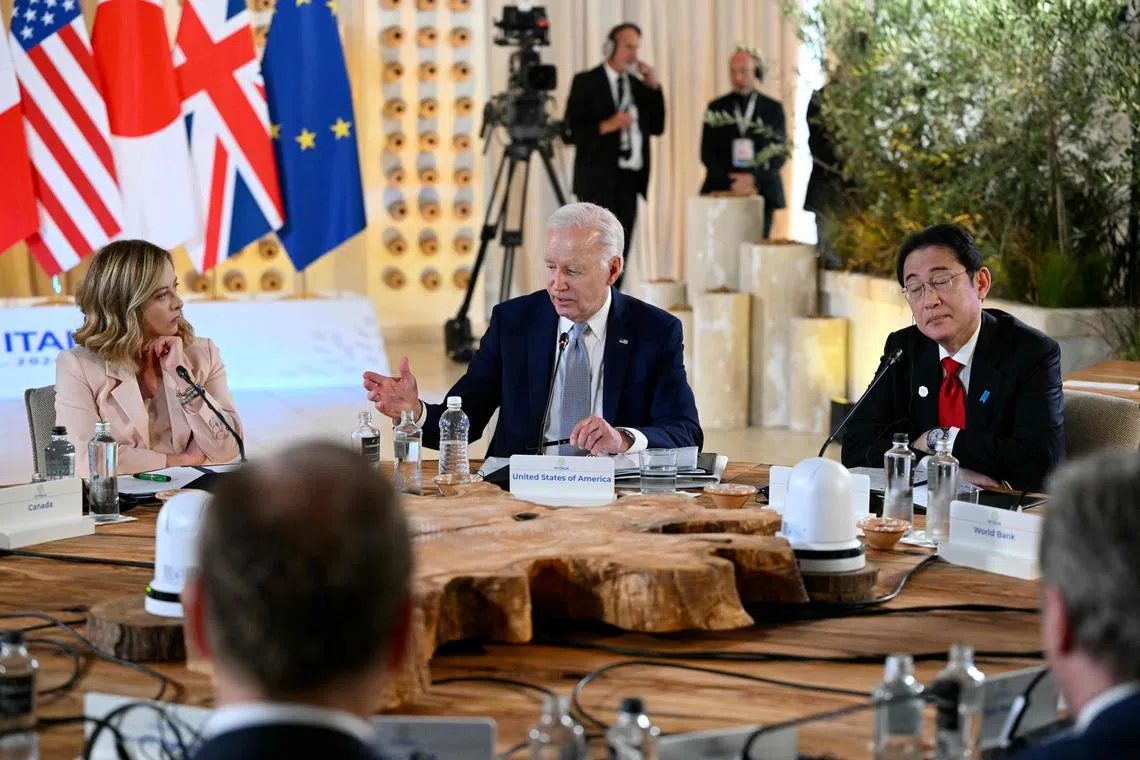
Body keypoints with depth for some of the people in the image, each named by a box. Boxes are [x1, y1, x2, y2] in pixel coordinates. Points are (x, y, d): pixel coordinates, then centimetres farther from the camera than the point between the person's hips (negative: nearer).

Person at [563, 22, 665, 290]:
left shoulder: (638, 85, 15)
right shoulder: (586, 82, -2)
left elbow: (657, 127, 11)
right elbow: (570, 133, -7)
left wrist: (654, 87, 2)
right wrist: (606, 126, -20)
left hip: (630, 179, 6)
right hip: (599, 179, -6)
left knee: (620, 254, 5)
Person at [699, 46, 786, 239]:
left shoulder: (773, 108, 7)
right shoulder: (717, 107, 9)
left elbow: (779, 153, 2)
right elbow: (707, 153, 4)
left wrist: (754, 178, -14)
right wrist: (732, 181, -10)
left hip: (762, 191, 0)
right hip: (722, 191, 0)